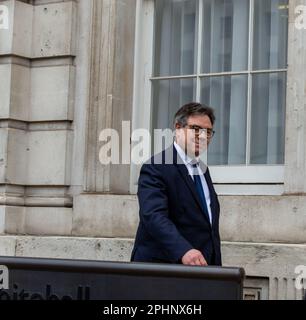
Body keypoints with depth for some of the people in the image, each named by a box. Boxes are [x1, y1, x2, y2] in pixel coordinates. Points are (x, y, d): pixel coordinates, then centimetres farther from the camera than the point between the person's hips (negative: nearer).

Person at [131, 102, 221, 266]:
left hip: (201, 266, 7)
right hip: (161, 267, -7)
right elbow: (154, 216, -27)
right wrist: (184, 251, -40)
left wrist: (215, 267, 13)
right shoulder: (156, 168, -12)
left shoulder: (202, 169, 16)